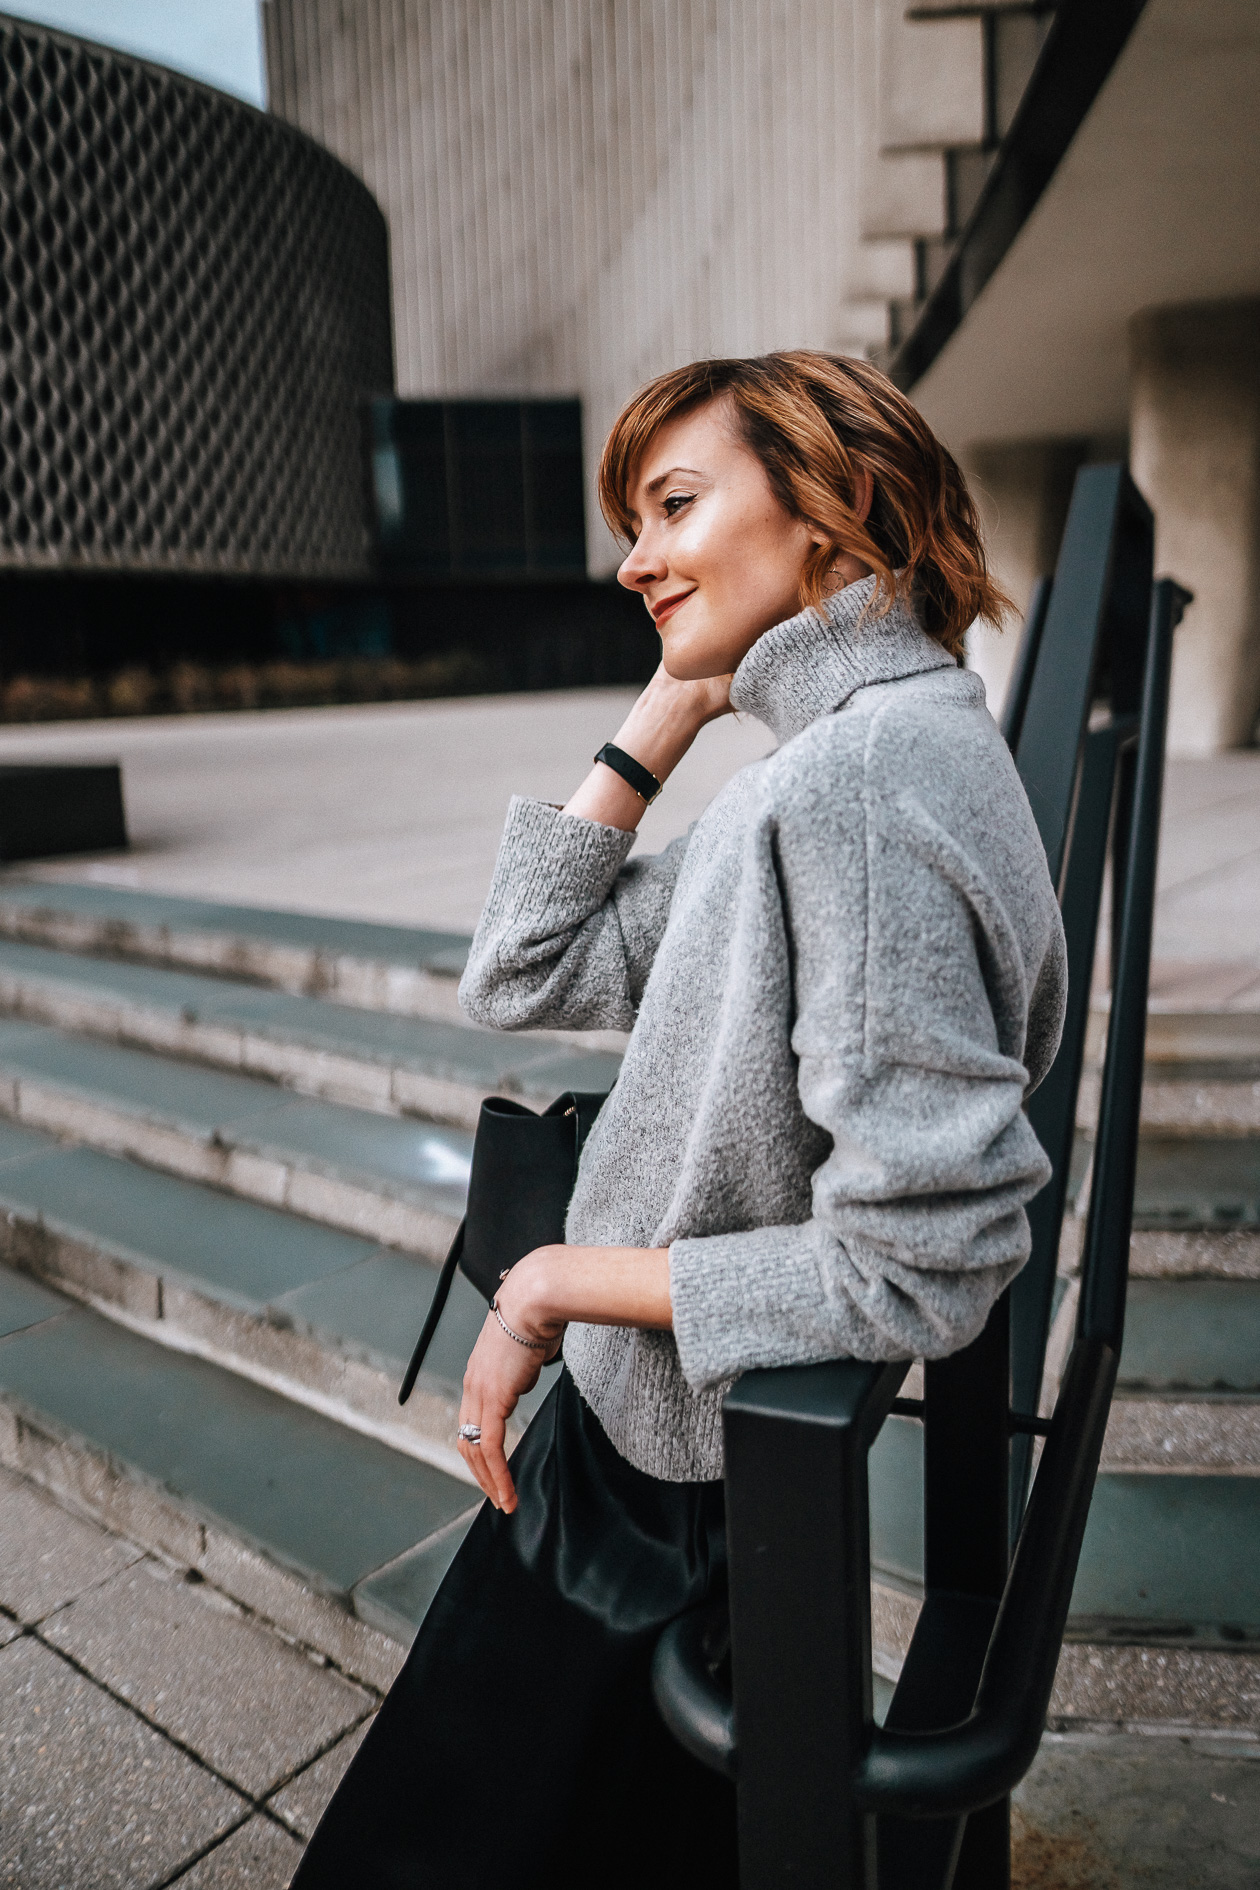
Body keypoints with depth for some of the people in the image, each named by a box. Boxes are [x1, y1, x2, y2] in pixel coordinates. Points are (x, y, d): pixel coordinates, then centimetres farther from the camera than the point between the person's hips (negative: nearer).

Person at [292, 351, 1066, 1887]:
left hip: (674, 1506, -8)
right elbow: (522, 976, 1)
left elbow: (914, 1268, -30)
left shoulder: (867, 778, -28)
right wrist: (663, 718, -4)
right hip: (655, 1433, 9)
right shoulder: (822, 758, 3)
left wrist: (563, 1279, -20)